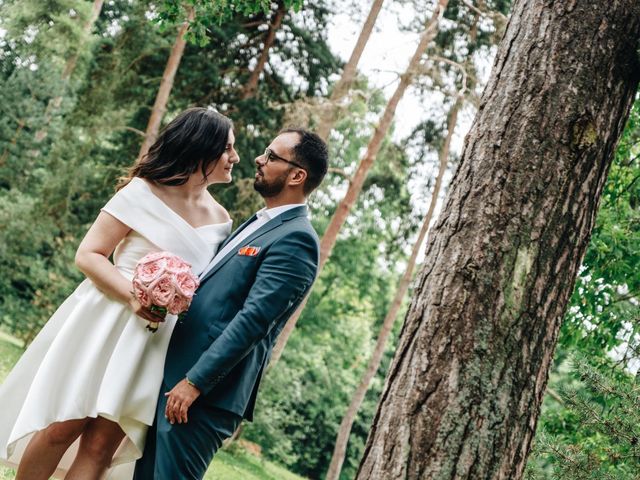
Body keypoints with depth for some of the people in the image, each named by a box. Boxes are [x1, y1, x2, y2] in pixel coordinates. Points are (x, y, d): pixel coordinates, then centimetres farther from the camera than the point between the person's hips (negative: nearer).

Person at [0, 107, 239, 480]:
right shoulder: (144, 191, -6)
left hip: (157, 341, 3)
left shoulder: (221, 219, 8)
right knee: (63, 427, -1)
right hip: (105, 323, -3)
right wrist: (133, 294, -22)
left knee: (102, 444, 0)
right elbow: (88, 254, -7)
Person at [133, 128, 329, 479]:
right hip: (171, 374, 9)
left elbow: (253, 319, -20)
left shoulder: (296, 238, -13)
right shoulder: (257, 223, 17)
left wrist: (194, 382, -21)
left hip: (206, 391, -9)